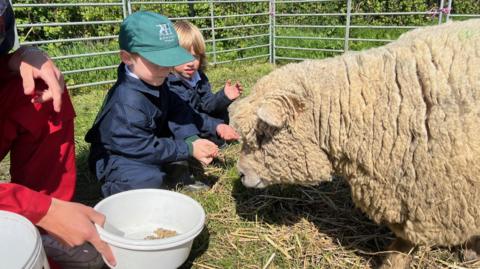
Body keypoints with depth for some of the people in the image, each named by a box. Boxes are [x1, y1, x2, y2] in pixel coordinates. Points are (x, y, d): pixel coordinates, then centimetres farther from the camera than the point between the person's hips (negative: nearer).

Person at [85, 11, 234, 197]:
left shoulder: (154, 83, -6)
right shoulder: (128, 103, -34)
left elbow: (177, 110, -5)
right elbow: (145, 148, -28)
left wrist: (192, 140, -22)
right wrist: (189, 149, -24)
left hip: (148, 143, 8)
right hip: (117, 159, -8)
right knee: (150, 179, -33)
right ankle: (116, 188, -5)